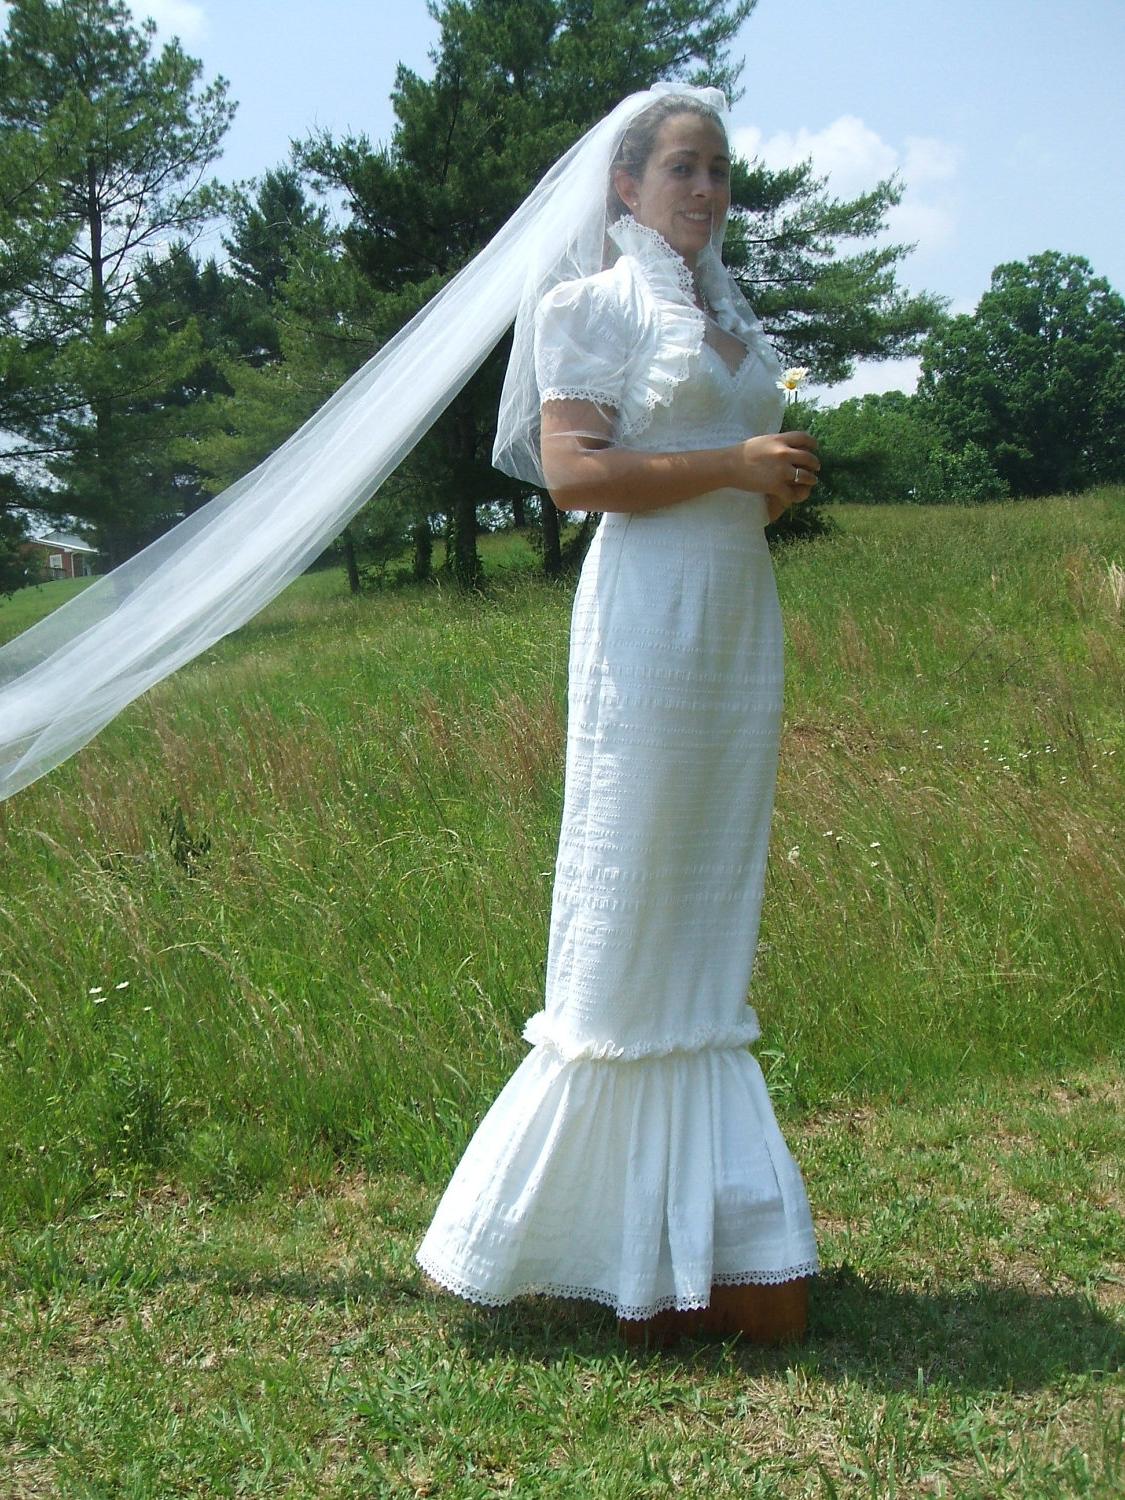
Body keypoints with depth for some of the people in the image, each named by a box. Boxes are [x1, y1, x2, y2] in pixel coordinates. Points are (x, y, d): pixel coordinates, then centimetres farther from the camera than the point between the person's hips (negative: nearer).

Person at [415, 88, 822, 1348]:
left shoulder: (733, 320, 22)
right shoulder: (593, 305, 0)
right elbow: (570, 468, -12)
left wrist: (785, 484, 5)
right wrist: (732, 463, -15)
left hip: (743, 614, 8)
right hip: (648, 609, -8)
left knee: (716, 902, 7)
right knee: (629, 905, -4)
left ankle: (699, 1232, 15)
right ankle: (635, 1252, 6)